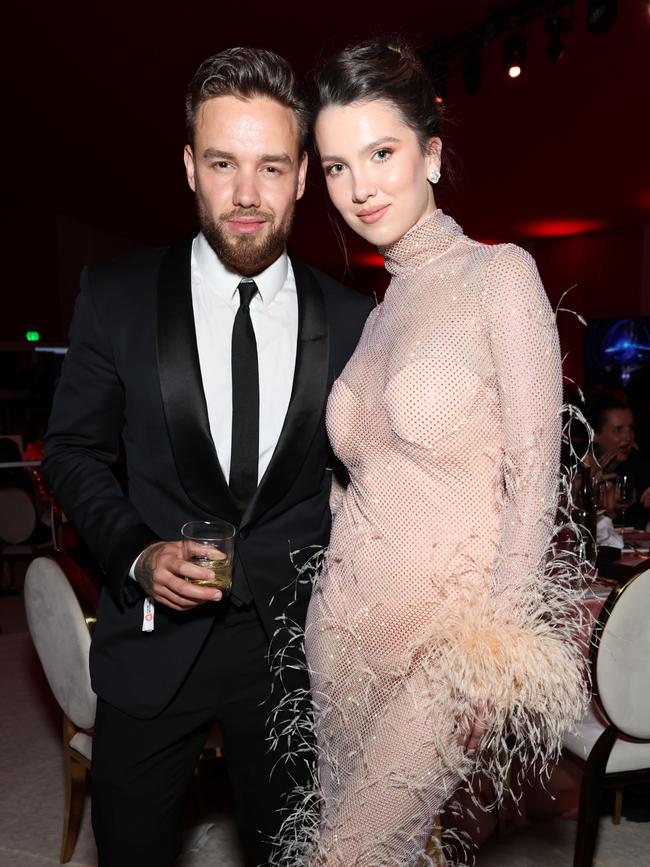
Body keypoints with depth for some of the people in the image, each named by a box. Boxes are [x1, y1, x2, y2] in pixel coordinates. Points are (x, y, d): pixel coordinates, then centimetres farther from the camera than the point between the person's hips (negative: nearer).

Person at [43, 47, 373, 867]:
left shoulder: (351, 320, -5)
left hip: (292, 643, 1)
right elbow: (73, 449, 1)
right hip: (154, 639, 0)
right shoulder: (116, 296, -6)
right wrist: (137, 554, -14)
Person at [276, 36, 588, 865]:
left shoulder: (500, 274, -9)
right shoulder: (374, 305, 9)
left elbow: (533, 480, -12)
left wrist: (494, 655, -13)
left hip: (454, 631, -6)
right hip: (349, 623, 6)